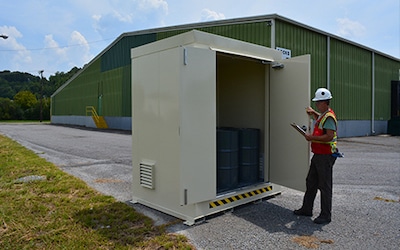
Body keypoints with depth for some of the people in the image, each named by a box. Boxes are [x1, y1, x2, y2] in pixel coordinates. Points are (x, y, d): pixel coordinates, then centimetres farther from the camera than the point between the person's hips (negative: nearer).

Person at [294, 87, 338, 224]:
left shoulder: (329, 117, -18)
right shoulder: (323, 115, 14)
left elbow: (329, 136, -27)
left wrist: (312, 137, -20)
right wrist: (313, 113, 30)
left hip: (326, 157, -11)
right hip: (318, 155, 11)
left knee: (325, 186, -1)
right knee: (311, 183, 17)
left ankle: (326, 215, 10)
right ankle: (306, 209, 29)